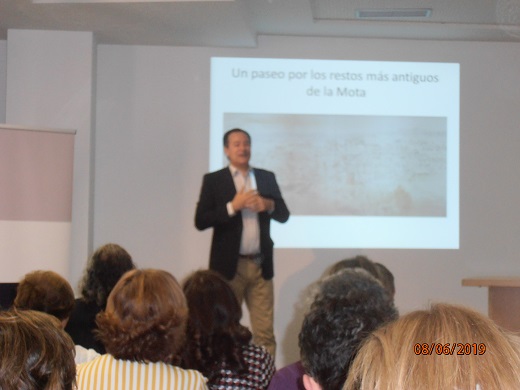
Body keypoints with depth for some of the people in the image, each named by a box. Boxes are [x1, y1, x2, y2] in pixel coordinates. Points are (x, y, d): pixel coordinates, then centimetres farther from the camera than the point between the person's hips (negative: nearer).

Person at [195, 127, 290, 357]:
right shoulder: (213, 181, 2)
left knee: (265, 333, -1)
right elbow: (201, 221, -6)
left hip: (261, 265, 2)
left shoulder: (267, 178, 12)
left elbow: (284, 215, 12)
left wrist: (269, 205, -9)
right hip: (229, 265, -2)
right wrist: (232, 206, -16)